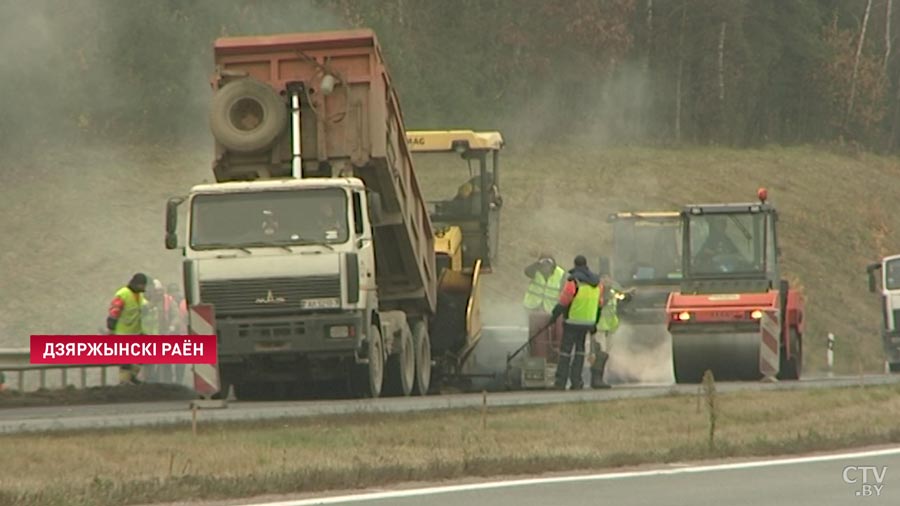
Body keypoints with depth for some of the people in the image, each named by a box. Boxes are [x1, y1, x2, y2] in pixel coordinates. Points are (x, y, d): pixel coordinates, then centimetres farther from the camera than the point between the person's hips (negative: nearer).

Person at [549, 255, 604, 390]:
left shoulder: (573, 281, -14)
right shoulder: (596, 282, 6)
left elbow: (563, 302, -14)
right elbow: (599, 304, 13)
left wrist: (554, 316, 0)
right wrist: (595, 323, 21)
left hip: (572, 321, -5)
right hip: (588, 322, 5)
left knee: (566, 350, 1)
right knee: (580, 350, 15)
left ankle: (561, 382, -1)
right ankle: (576, 381, 10)